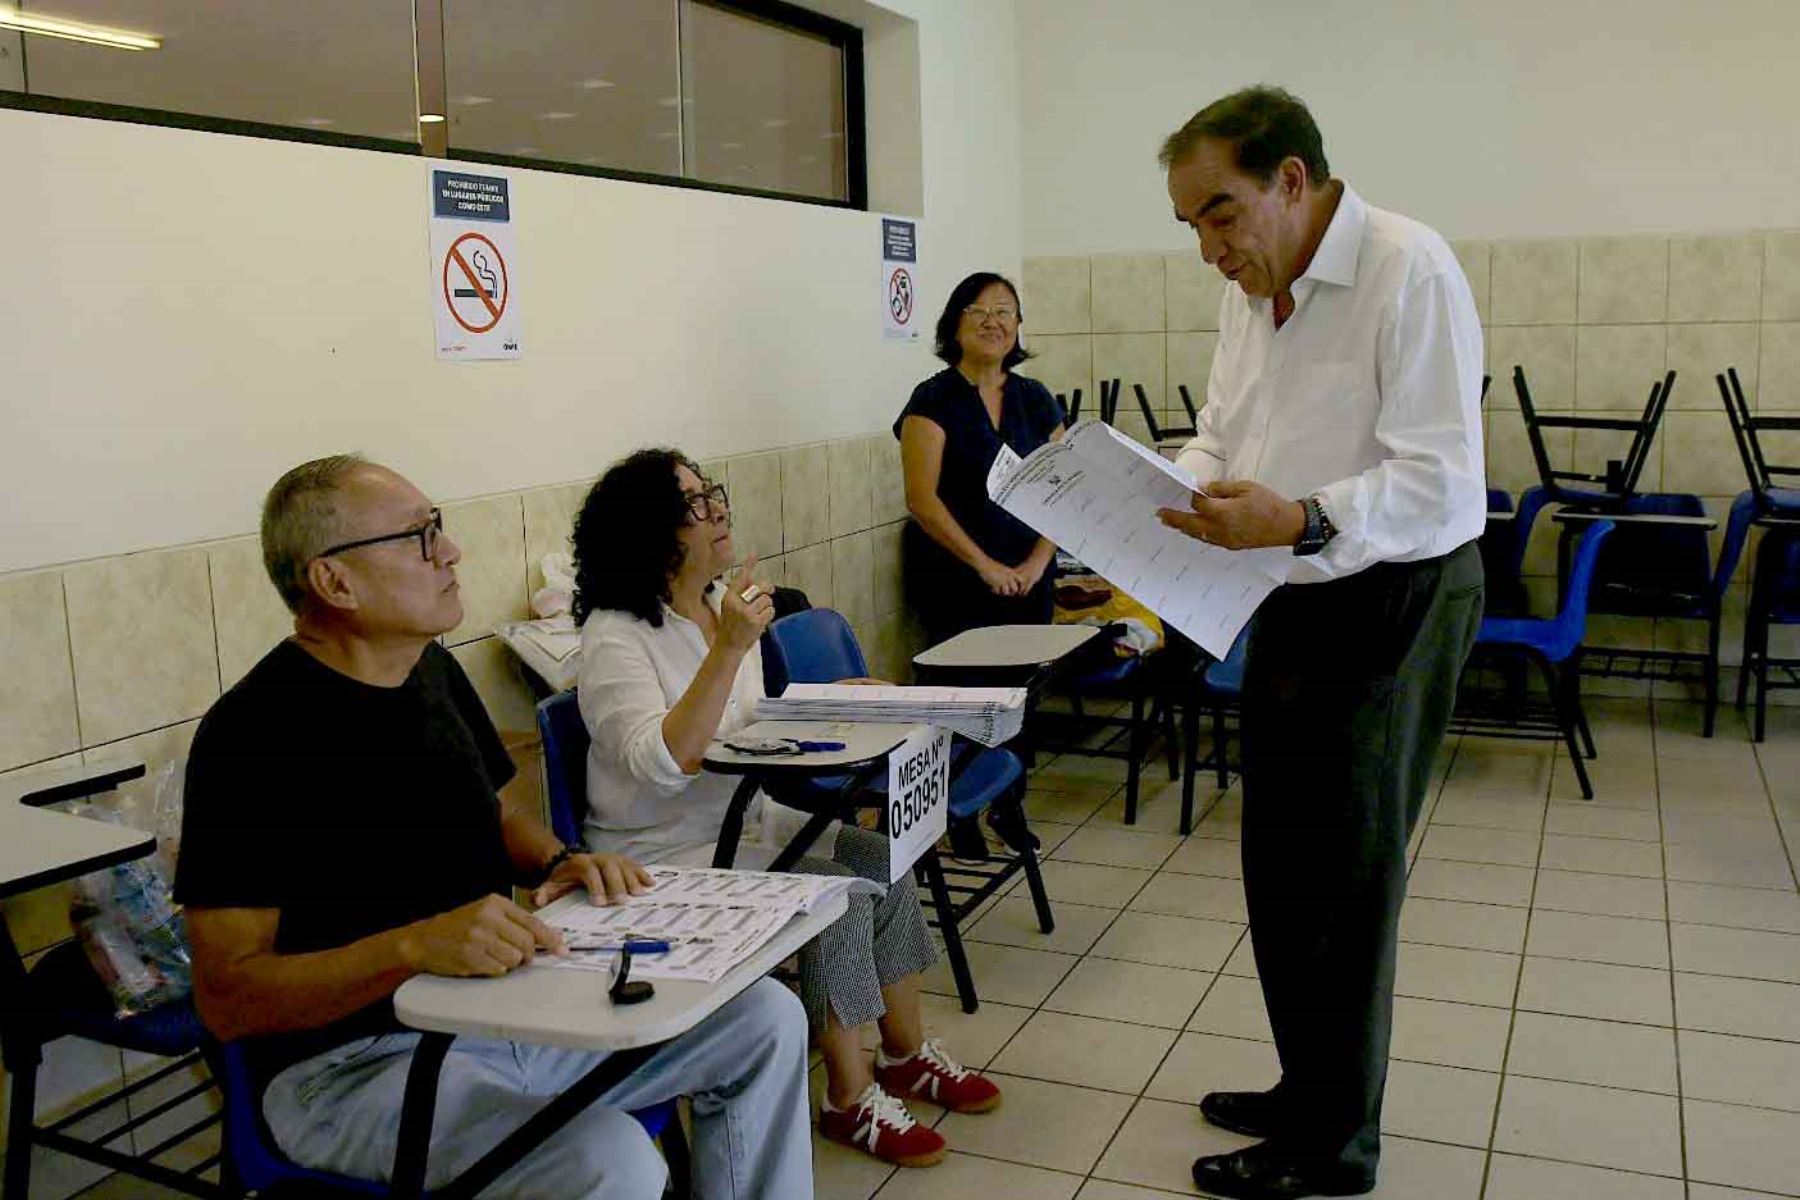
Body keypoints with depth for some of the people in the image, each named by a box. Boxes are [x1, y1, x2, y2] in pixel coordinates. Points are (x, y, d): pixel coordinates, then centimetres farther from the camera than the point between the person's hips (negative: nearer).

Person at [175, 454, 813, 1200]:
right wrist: (416, 945, -33)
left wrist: (558, 861, -3)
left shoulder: (433, 669, 6)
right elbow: (226, 997, -20)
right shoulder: (252, 733, -18)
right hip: (353, 1062, -8)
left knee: (767, 1021, 2)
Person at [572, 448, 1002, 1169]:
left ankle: (905, 1055, 10)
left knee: (883, 862, -6)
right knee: (838, 895, -21)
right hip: (664, 857, -8)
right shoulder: (616, 638, -19)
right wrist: (729, 647, -37)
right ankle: (850, 1102, -5)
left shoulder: (721, 604, 6)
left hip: (744, 819, 8)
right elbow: (663, 765, -32)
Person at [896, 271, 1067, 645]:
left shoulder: (1036, 399, 10)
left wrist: (1039, 561, -8)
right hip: (955, 583, -4)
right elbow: (921, 500, -13)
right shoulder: (933, 400, -4)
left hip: (1028, 584, 4)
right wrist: (985, 566, -16)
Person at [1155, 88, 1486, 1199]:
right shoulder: (1254, 289, 9)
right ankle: (1308, 1089, 35)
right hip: (1295, 601, 9)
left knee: (1344, 883, 1)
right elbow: (1221, 437, 16)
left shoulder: (1410, 273, -19)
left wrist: (1301, 520, -39)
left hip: (1393, 605, -8)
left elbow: (1443, 481, -26)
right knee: (1280, 871, 16)